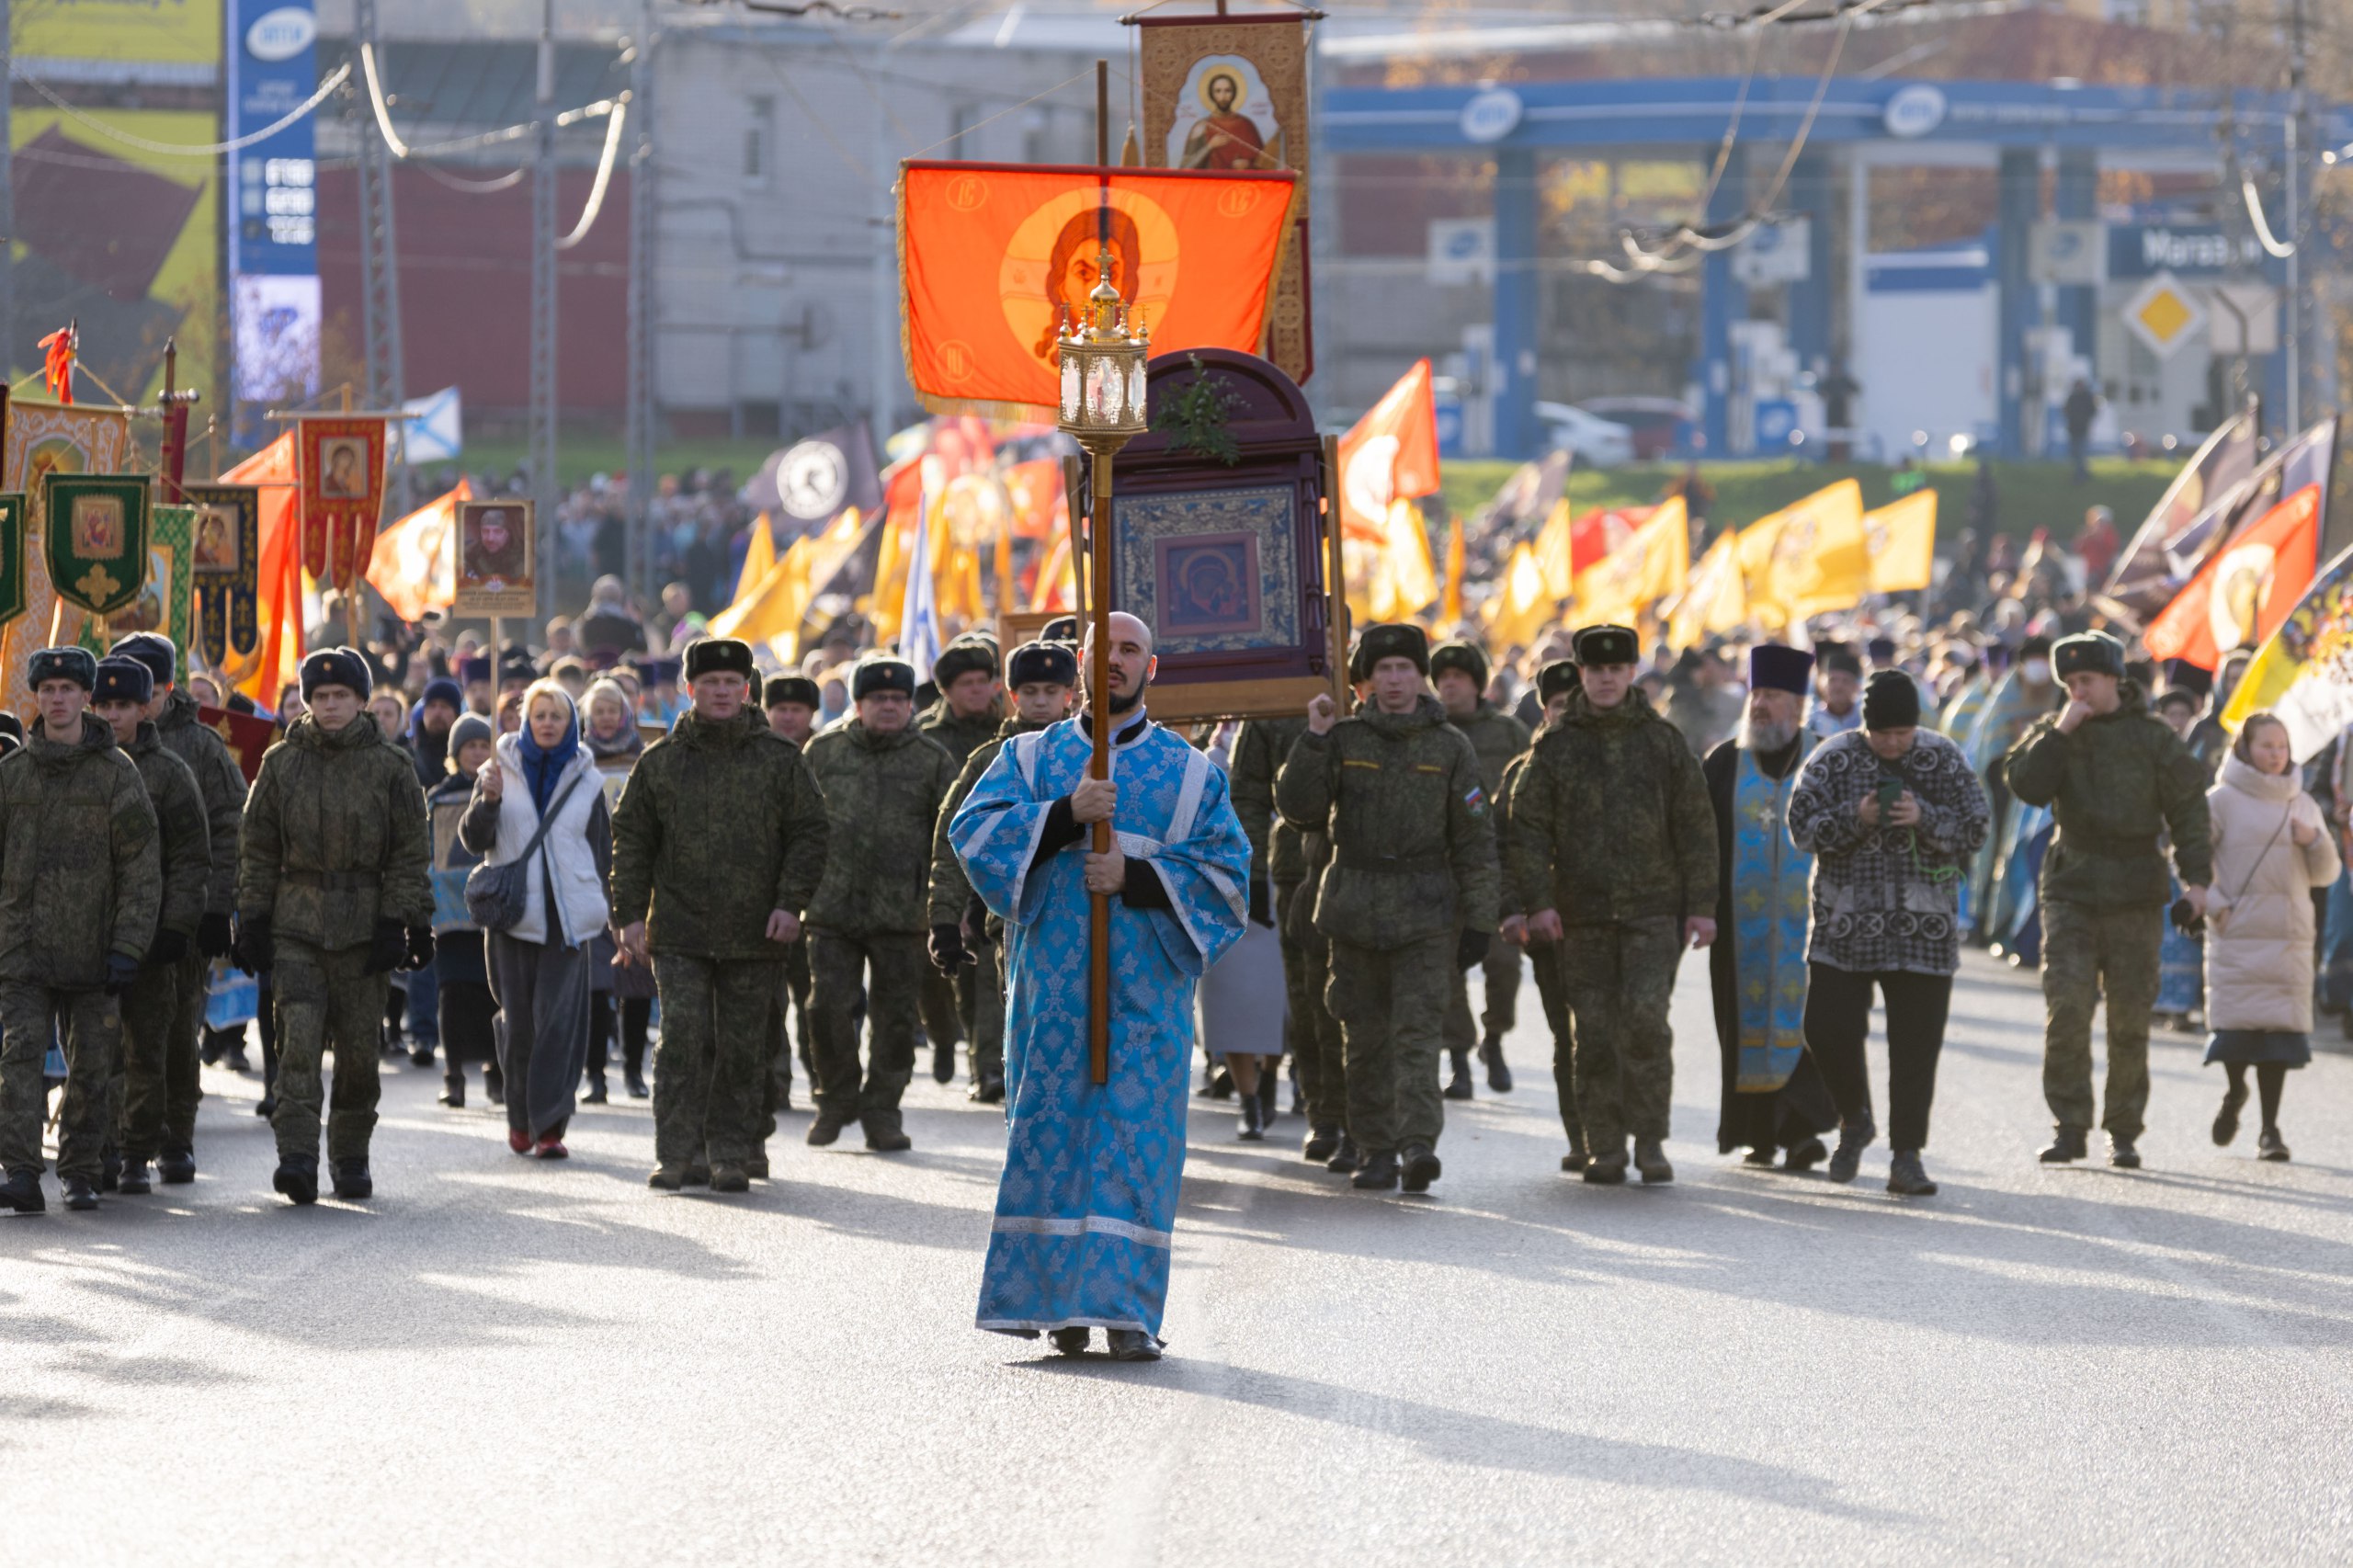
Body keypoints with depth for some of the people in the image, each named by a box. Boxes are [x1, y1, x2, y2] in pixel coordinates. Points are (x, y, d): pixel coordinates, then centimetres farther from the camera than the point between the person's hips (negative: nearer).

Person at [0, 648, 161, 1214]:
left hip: (91, 949, 0)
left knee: (90, 1066, 6)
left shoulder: (116, 772, 0)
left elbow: (141, 867, -2)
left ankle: (79, 1172, 19)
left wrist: (128, 948, -9)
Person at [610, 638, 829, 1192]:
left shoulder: (779, 760, 5)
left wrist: (790, 902, -6)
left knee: (742, 1049, 3)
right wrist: (630, 914, 2)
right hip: (679, 932, 0)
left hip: (754, 935, 0)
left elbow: (809, 832, 5)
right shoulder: (660, 762, 6)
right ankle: (679, 1155, -5)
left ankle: (732, 1156, 12)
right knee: (684, 1039, -9)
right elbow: (631, 839, 9)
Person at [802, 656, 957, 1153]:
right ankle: (836, 1099, 15)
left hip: (901, 911, 0)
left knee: (895, 1015, 2)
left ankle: (882, 1112, 13)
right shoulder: (824, 752, 8)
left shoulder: (933, 761, 6)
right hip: (832, 907, 0)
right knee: (830, 1007, -4)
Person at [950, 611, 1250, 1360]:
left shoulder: (1191, 774, 10)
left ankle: (1125, 1308, -7)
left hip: (1144, 986, -1)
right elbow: (971, 831, -2)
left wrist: (1137, 875, -12)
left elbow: (1227, 874, 2)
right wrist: (1066, 814, -15)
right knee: (1050, 1132, -2)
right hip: (1052, 982, 1)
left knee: (1135, 1138, -7)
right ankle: (1059, 1299, 6)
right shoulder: (1031, 757, 13)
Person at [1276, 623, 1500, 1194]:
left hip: (1427, 911, -2)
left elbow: (1475, 840, 3)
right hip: (1355, 908, 2)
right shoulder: (1344, 739, 6)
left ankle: (1419, 1145, -22)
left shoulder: (1450, 748, 3)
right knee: (1366, 1037, 5)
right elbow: (1298, 808, -2)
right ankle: (1377, 1151, 13)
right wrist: (1314, 740, -11)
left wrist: (1479, 920, -2)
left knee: (1418, 1030, -13)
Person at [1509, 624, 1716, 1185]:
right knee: (1593, 1031, 0)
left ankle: (1650, 1139, -5)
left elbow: (1695, 827, 6)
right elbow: (1528, 828, 3)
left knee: (1645, 1017, -15)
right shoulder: (1556, 748, 6)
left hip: (1653, 909, -1)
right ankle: (1604, 1147, 9)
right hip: (1583, 915, 1)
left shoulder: (1663, 742, 6)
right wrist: (1537, 901, -8)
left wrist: (1702, 905, 0)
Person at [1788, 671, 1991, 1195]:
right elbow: (1802, 828, -5)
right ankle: (1855, 1120, 23)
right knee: (1828, 1029, -5)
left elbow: (1976, 829, -1)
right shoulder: (1833, 760, 0)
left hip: (1924, 931, 0)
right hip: (1845, 927, 0)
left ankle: (1906, 1157, 5)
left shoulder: (1944, 760, 2)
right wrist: (1855, 818, -20)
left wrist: (1924, 818, -18)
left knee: (1916, 1047, -1)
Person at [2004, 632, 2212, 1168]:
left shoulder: (2152, 737, 3)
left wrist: (2196, 877, -3)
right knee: (2066, 1008, -11)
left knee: (2130, 1017, 1)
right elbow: (2025, 785, -8)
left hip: (2135, 892, -1)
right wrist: (2061, 733, -13)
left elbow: (2188, 808, 4)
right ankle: (2070, 1127, -5)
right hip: (2071, 887, 1)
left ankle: (2124, 1132, 10)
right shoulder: (2052, 732, 8)